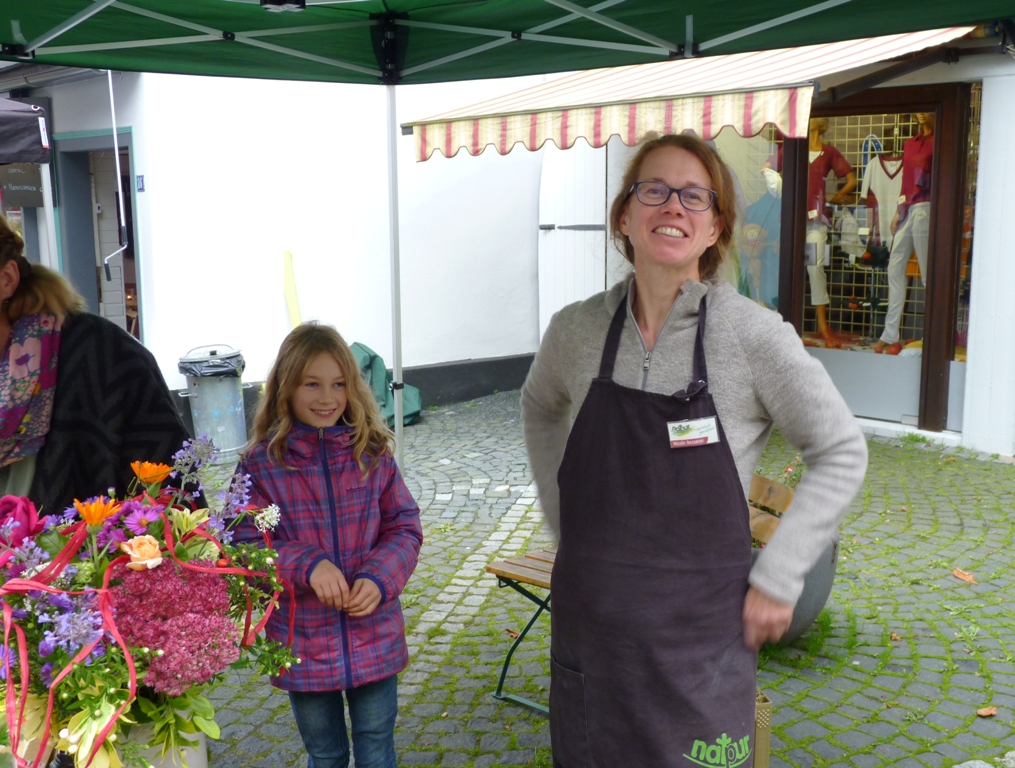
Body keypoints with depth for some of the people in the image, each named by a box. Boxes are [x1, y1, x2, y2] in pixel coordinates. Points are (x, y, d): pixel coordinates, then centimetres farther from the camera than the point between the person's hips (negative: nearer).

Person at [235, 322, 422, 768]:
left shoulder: (372, 454, -4)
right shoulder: (261, 465, -9)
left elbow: (404, 528, -2)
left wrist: (379, 578, -20)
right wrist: (307, 565, -26)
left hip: (375, 639, 1)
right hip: (303, 644, -1)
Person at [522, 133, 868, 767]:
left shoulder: (752, 334, -12)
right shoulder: (578, 328, -2)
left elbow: (842, 453, -4)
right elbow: (540, 410, 18)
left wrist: (778, 578, -7)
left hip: (698, 631, -3)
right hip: (587, 617, 3)